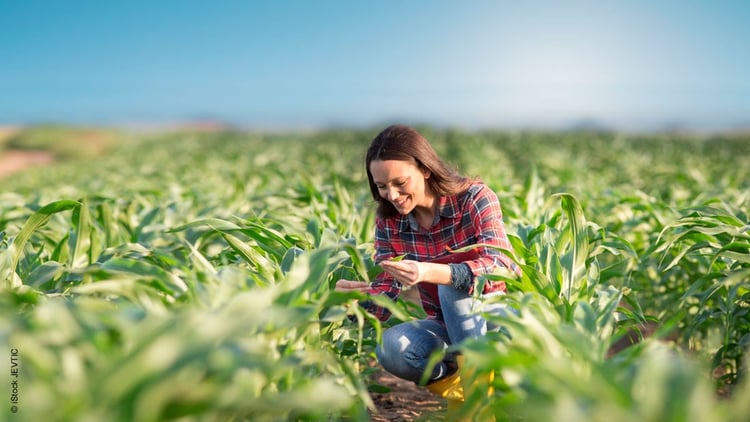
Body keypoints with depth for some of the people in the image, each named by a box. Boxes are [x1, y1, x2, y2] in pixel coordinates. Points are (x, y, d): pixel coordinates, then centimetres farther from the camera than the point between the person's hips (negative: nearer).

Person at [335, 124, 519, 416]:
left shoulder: (474, 198, -17)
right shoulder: (388, 221, -5)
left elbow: (502, 268, -32)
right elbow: (386, 291, -10)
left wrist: (430, 272, -48)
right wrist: (355, 298, -34)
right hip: (447, 328, 3)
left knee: (455, 283, -34)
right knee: (390, 349, -28)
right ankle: (454, 380, -2)